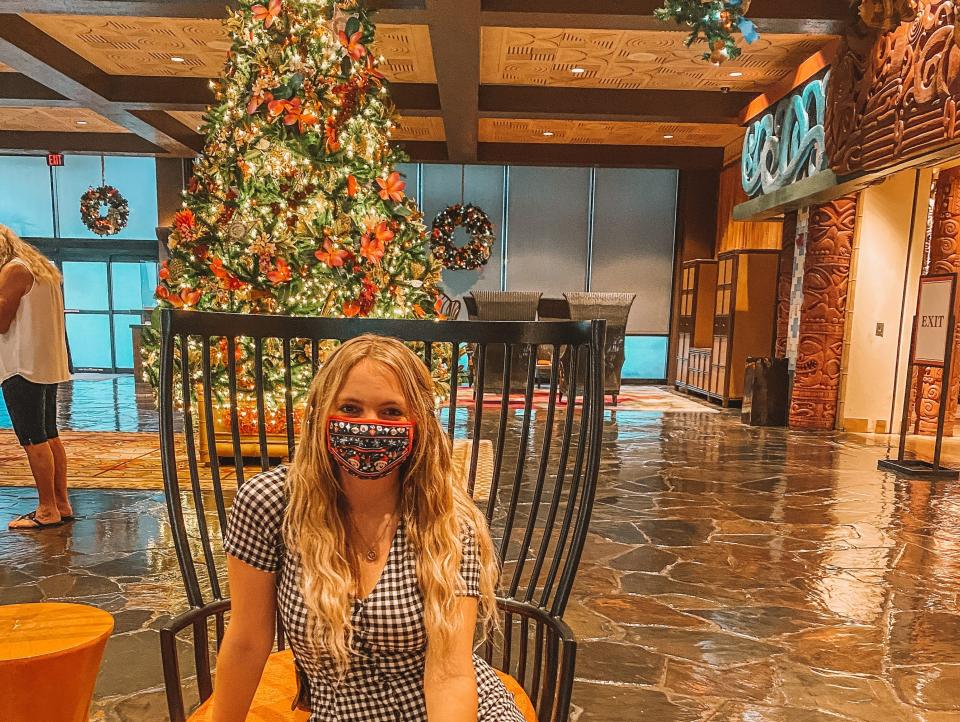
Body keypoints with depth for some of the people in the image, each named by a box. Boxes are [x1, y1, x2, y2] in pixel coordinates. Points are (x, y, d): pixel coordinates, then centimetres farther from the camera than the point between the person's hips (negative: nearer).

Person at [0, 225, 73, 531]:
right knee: (49, 436, 12)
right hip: (48, 366, 9)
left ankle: (47, 510, -2)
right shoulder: (43, 269, 17)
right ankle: (61, 504, 16)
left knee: (33, 439, -5)